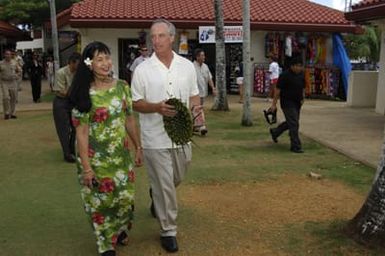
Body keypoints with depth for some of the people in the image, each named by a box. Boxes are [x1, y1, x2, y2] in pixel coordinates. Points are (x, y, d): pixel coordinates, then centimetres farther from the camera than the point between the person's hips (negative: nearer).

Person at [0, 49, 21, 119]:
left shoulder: (14, 63, 6)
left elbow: (19, 71, 14)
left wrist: (16, 77, -1)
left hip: (13, 82, 2)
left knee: (13, 98, 4)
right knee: (6, 97, -12)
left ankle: (12, 113, 15)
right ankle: (6, 113, -2)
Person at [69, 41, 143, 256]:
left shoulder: (122, 87, -1)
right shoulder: (84, 94, -13)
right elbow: (82, 132, -13)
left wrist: (138, 147, 10)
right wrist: (86, 167, -15)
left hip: (121, 155, 4)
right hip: (97, 158, -3)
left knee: (125, 197, 13)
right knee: (101, 202, 9)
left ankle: (120, 230, 43)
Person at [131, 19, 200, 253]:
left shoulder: (187, 66, 4)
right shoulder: (143, 69, -5)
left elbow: (194, 95, 12)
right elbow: (136, 103, -3)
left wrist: (195, 109, -10)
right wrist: (157, 107, -22)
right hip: (156, 138, -3)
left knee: (177, 179, 21)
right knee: (164, 185, 3)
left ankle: (157, 196, 53)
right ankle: (168, 231, 18)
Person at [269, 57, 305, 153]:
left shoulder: (301, 75, 8)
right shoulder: (285, 76, -14)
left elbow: (303, 88, 19)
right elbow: (278, 90, -13)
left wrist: (302, 98, 9)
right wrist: (274, 104, -14)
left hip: (297, 103, 8)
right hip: (287, 103, -8)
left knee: (290, 123, 18)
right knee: (294, 124, -9)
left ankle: (274, 132, 39)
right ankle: (295, 146, -2)